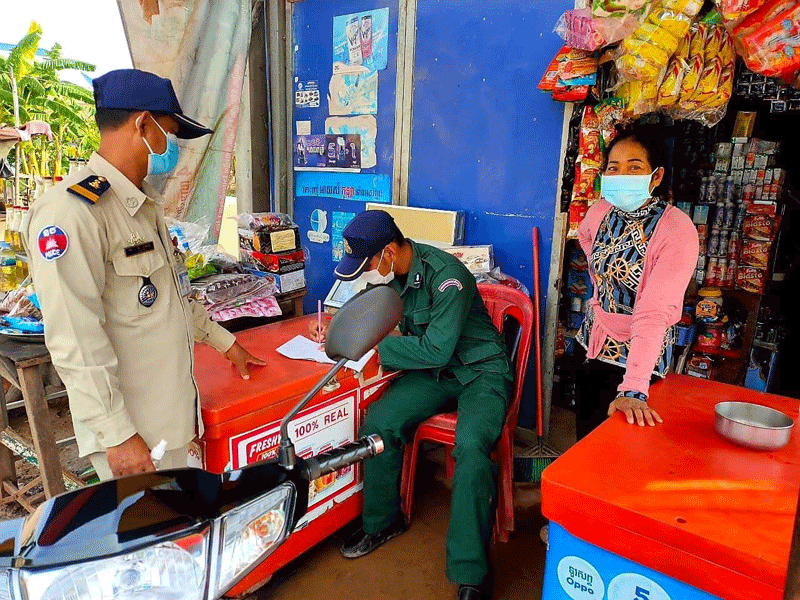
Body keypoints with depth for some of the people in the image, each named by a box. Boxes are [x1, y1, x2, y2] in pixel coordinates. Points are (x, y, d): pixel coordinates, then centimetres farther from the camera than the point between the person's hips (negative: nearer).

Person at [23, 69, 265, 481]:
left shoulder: (144, 203, 13)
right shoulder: (71, 210, -19)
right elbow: (75, 342, -23)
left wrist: (223, 341, 26)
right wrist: (117, 435, -21)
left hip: (172, 411, 9)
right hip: (129, 425, -9)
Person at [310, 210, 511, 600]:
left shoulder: (447, 275, -26)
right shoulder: (388, 273, -1)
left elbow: (436, 349, -28)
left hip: (480, 370, -7)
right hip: (433, 369, 7)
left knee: (471, 447, -31)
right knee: (378, 422, -13)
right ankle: (382, 522, 11)